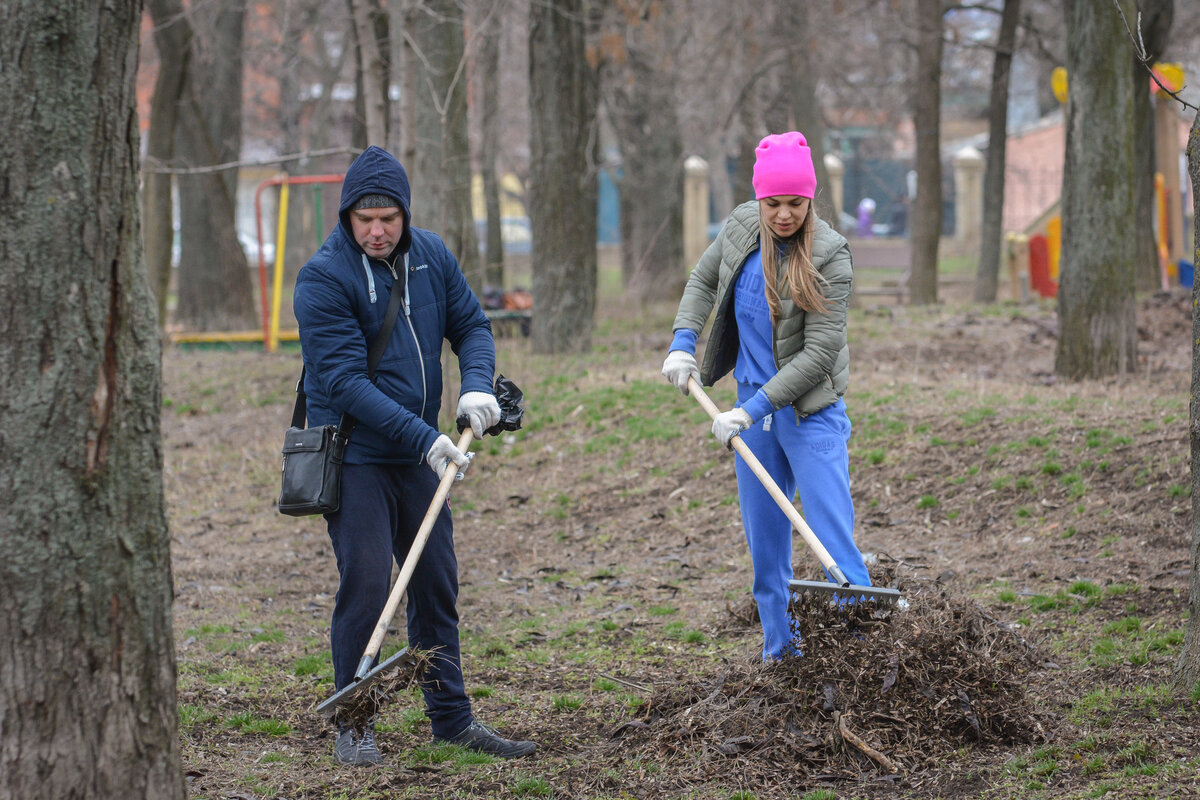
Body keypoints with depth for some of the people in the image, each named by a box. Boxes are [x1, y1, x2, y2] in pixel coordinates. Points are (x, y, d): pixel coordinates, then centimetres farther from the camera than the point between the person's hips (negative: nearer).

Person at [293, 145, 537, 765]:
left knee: (437, 584, 11)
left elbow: (470, 324, 10)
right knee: (366, 583, -11)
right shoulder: (323, 278, -17)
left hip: (419, 455, 6)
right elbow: (345, 382, -22)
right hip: (353, 456, -6)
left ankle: (451, 718, 21)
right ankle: (353, 725, 1)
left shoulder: (431, 256, 3)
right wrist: (423, 437, -27)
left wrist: (476, 384, -13)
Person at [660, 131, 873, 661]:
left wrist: (752, 409, -25)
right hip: (754, 405, 6)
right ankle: (781, 653, 18)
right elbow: (703, 281, 16)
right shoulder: (741, 226, -2)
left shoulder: (829, 255, -19)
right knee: (765, 542, 10)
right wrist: (683, 343, 0)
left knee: (833, 537, -12)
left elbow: (819, 353, -22)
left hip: (810, 412, -6)